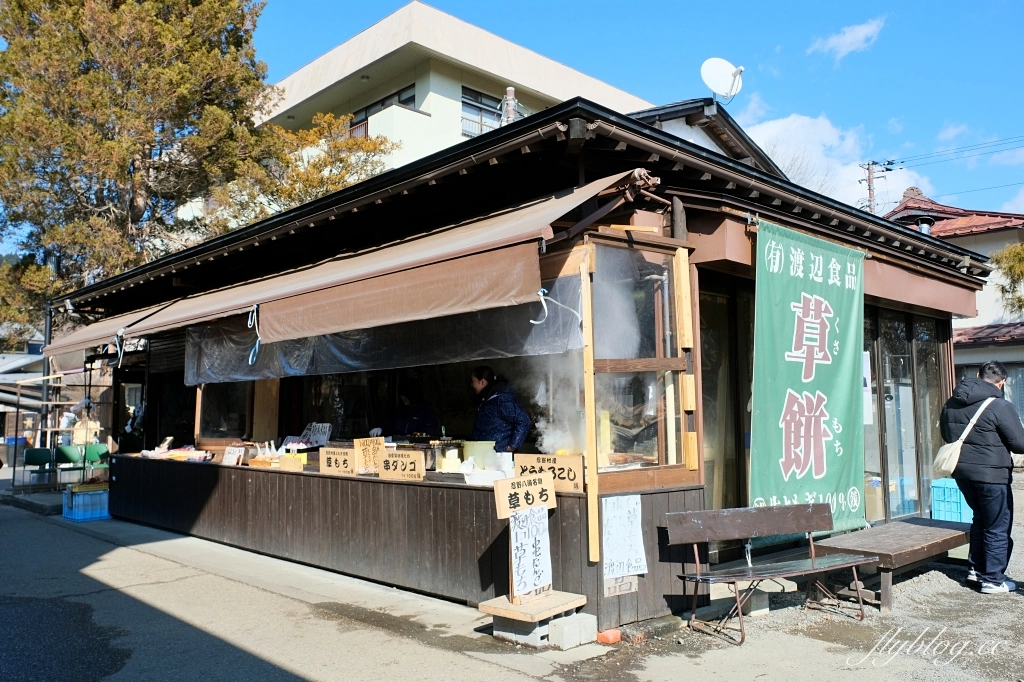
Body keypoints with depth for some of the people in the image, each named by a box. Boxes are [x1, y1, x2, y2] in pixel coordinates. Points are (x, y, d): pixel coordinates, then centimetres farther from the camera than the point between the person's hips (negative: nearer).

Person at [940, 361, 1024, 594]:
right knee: (998, 527, 6)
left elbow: (946, 435, 17)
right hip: (990, 473, -7)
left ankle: (976, 568, 29)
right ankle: (993, 580, 12)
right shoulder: (1000, 406, -16)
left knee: (980, 519, 24)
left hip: (961, 471, 7)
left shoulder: (951, 404, 5)